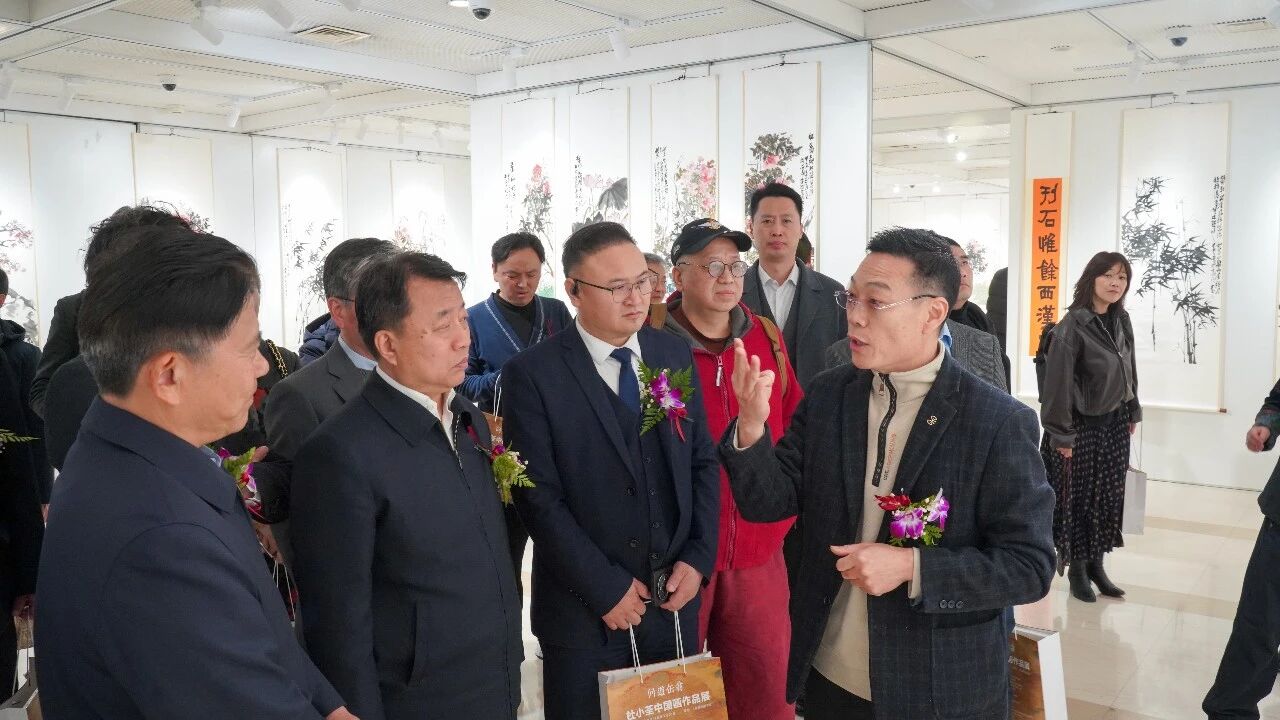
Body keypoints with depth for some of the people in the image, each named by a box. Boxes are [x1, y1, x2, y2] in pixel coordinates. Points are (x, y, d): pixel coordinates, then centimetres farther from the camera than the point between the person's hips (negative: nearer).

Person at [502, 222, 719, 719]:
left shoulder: (675, 354, 3)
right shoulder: (533, 374, -11)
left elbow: (703, 461, 7)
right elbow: (539, 497, -14)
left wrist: (698, 558, -3)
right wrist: (606, 587, -14)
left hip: (676, 599, 4)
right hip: (585, 612, -4)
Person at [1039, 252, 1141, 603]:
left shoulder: (1121, 321, 3)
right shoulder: (1073, 325, -19)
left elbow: (1129, 369, 15)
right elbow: (1058, 382, -19)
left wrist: (1133, 412, 16)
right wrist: (1062, 434, -19)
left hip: (1115, 423, 7)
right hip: (1083, 425, -7)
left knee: (1108, 496, 12)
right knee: (1077, 497, 4)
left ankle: (1096, 564, 24)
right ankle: (1077, 568, 18)